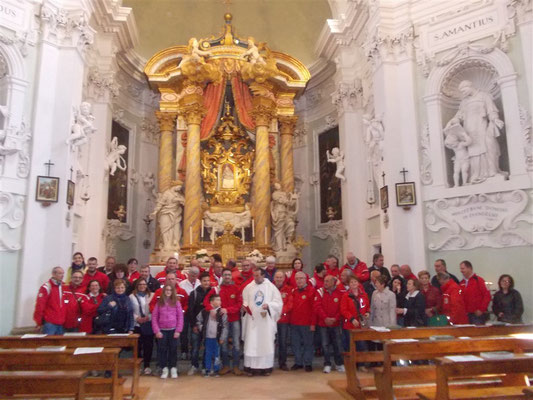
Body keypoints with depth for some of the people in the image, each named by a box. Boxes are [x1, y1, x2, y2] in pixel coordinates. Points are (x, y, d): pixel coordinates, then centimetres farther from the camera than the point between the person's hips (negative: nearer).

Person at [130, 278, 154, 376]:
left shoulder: (152, 295, 5)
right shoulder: (132, 296, 7)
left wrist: (148, 317, -13)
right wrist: (137, 318, -11)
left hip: (149, 324, 0)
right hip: (136, 324, 0)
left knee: (148, 345, 0)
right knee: (137, 345, 1)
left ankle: (147, 366, 11)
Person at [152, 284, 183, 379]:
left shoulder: (176, 303, 1)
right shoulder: (159, 303, 2)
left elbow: (180, 317, 0)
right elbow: (154, 317, 1)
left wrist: (178, 331, -6)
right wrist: (156, 331, -6)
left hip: (173, 330, 0)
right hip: (162, 330, 1)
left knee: (173, 349, 3)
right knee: (162, 350, 2)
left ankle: (173, 369, 15)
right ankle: (164, 369, 13)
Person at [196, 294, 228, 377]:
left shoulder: (222, 312, -6)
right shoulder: (205, 312, -2)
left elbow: (225, 326, -4)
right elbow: (198, 320, 13)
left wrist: (222, 338, -6)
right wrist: (201, 328, 4)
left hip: (217, 338, -1)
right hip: (207, 337, 1)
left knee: (216, 355, 4)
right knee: (208, 354, 11)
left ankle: (216, 370, 17)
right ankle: (207, 370, 22)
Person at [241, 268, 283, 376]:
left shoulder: (271, 287, 2)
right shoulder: (248, 287, 6)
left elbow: (278, 302, 1)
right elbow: (244, 300, 12)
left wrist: (269, 305, -16)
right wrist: (245, 306, -9)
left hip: (266, 320, -1)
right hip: (252, 319, 1)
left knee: (266, 342, 2)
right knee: (251, 343, -1)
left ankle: (266, 367, 13)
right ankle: (251, 367, 7)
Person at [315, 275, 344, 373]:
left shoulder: (340, 293, 0)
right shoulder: (320, 292, -1)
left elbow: (341, 308, -2)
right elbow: (317, 307, -7)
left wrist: (335, 319, -13)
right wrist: (325, 318, -16)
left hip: (336, 324, 0)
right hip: (323, 324, 0)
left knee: (338, 344, 5)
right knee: (325, 344, 4)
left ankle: (339, 364, 22)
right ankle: (327, 364, 15)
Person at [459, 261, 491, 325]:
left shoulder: (478, 280, -4)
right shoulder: (461, 283, 12)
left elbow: (487, 296, -9)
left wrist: (481, 309, -12)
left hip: (477, 314, -5)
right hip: (466, 314, 5)